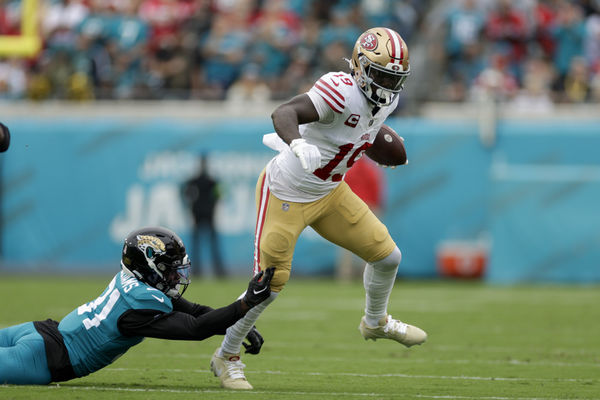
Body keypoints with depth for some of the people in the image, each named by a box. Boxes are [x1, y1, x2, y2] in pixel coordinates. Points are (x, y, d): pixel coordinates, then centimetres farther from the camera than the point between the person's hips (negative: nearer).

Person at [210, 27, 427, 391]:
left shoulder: (387, 100, -6)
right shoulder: (342, 91, -32)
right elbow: (284, 113, -46)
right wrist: (298, 145, -62)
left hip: (329, 194, 8)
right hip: (286, 195, -8)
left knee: (388, 256, 7)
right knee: (269, 286, -2)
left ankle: (376, 322, 37)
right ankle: (227, 357, 19)